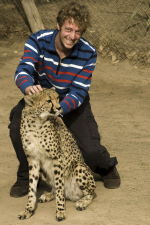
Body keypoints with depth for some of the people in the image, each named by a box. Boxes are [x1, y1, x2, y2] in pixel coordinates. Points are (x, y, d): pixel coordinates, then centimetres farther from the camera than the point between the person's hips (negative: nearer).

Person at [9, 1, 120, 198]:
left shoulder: (88, 53, -22)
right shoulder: (39, 41, -23)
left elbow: (79, 91, -25)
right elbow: (23, 70, -33)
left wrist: (59, 109, -45)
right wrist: (28, 86, -58)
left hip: (72, 103, 0)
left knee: (90, 149, -15)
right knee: (17, 127, -28)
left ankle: (107, 167, 26)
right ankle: (26, 176, -1)